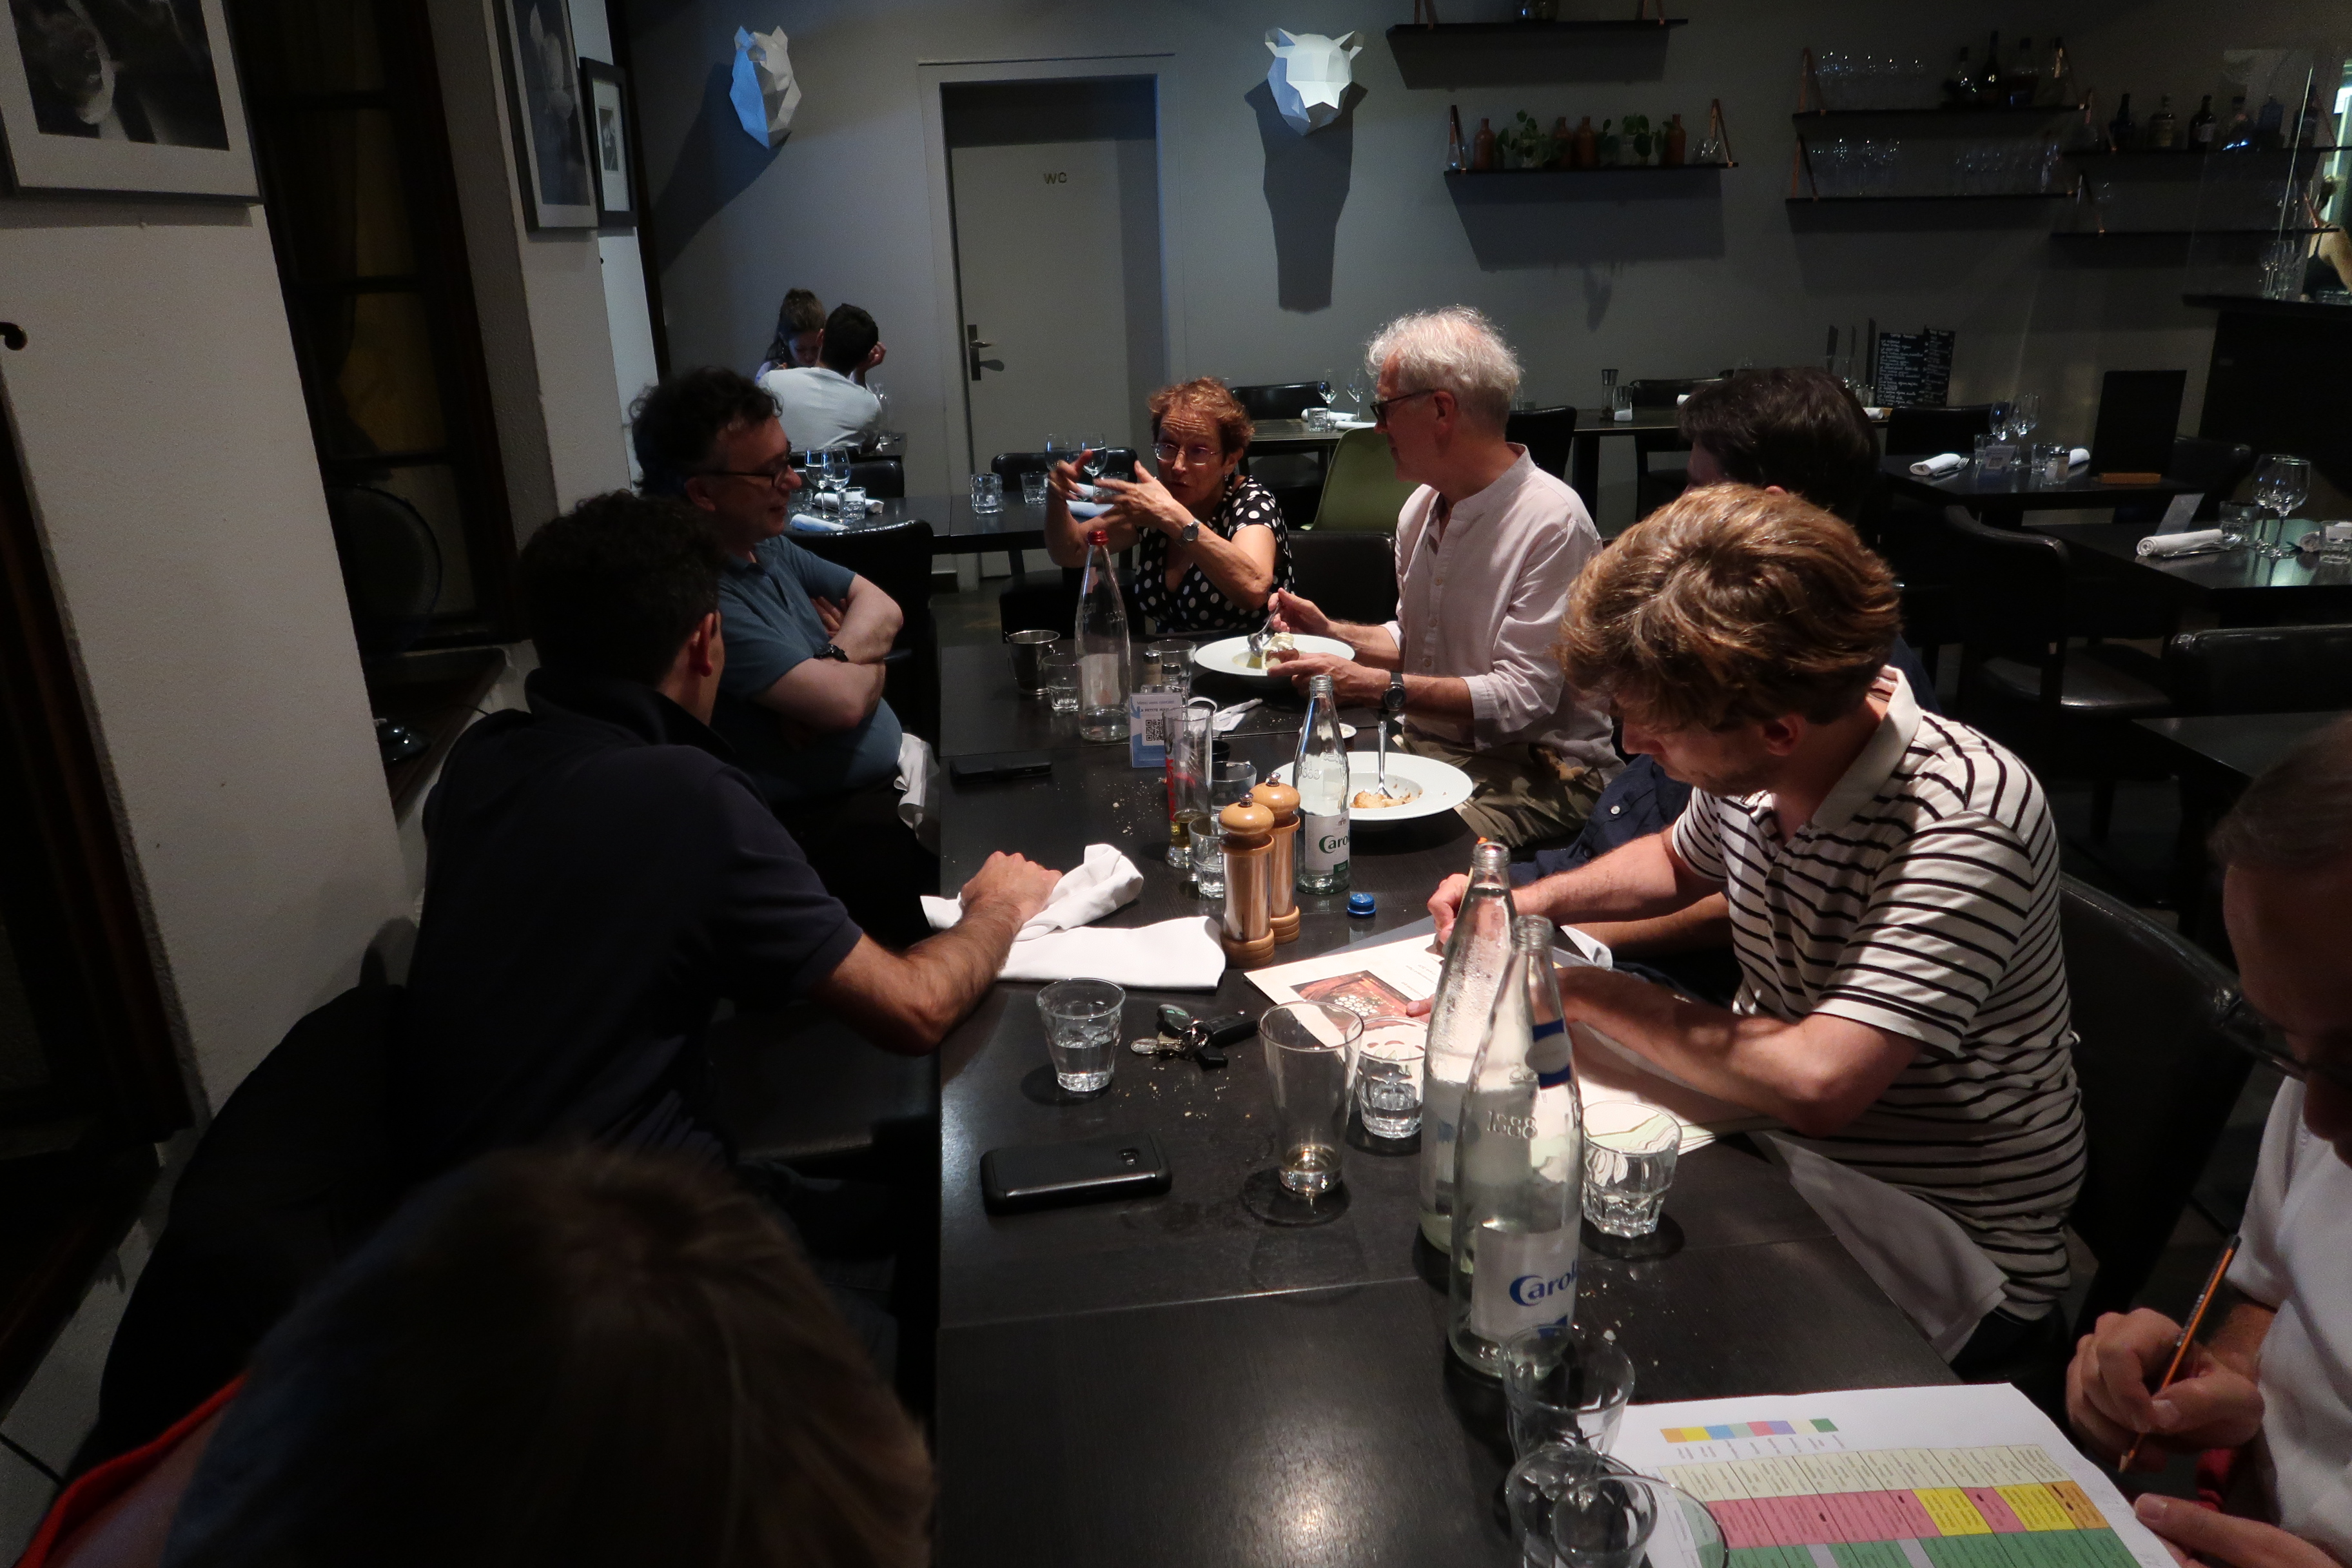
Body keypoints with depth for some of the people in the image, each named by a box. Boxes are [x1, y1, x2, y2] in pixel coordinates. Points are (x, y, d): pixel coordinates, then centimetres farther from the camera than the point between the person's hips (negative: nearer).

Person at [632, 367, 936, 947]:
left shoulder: (768, 545, 7)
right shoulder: (700, 594, -22)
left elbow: (881, 606, 9)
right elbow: (845, 702, -26)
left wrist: (835, 661, -12)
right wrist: (869, 663, -2)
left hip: (895, 766, 10)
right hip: (829, 821, -9)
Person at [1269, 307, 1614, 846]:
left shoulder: (1553, 523, -17)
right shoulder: (1421, 507, 10)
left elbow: (1522, 700, -21)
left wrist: (1382, 687, -23)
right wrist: (1332, 632, 8)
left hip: (1534, 770, -7)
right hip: (1426, 747, 8)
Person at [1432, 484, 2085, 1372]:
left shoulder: (1964, 821, -29)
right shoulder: (1748, 765, -6)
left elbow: (1817, 1083, -38)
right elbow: (1681, 864, 19)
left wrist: (1587, 993, -24)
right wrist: (1534, 900, 1)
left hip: (1949, 1247, -7)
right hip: (1775, 1138, 7)